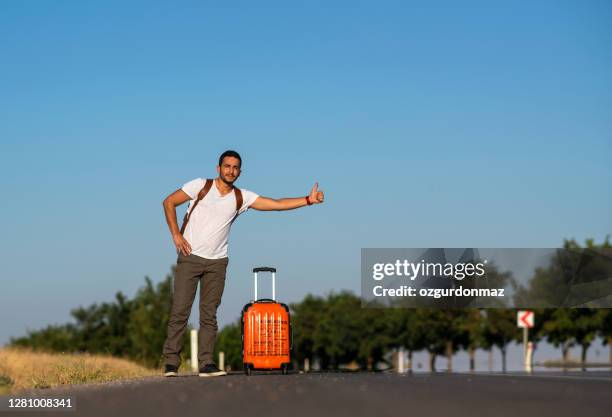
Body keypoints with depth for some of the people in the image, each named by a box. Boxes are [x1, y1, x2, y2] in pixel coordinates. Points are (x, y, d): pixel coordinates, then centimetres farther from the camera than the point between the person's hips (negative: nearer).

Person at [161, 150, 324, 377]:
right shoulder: (201, 186, -3)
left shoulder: (242, 197, 5)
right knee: (180, 311, -5)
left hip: (217, 262, 3)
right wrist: (176, 234, -6)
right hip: (190, 256, -3)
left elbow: (277, 204, 2)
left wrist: (308, 200, -7)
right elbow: (169, 202, 1)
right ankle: (171, 363, -1)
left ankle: (206, 363, 3)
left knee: (209, 315, 2)